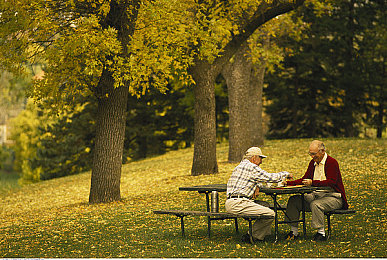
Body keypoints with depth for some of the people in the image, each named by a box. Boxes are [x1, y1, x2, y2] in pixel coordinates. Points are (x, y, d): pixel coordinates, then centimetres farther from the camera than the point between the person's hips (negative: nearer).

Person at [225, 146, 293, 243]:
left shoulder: (241, 166, 24)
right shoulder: (250, 167, -7)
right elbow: (270, 177, -5)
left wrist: (257, 186, 12)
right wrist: (286, 174, 12)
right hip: (238, 203, -10)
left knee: (265, 205, 22)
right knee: (270, 214, -13)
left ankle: (265, 234, 15)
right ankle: (252, 236, -4)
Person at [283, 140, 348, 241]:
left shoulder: (332, 162, -12)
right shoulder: (313, 163, 12)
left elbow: (331, 182, -24)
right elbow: (304, 180, 14)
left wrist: (312, 182, -33)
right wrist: (288, 183, -1)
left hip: (333, 196, -8)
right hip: (316, 195, 8)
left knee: (315, 204, -36)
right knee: (293, 200, -7)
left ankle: (321, 233, -25)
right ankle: (294, 231, -4)